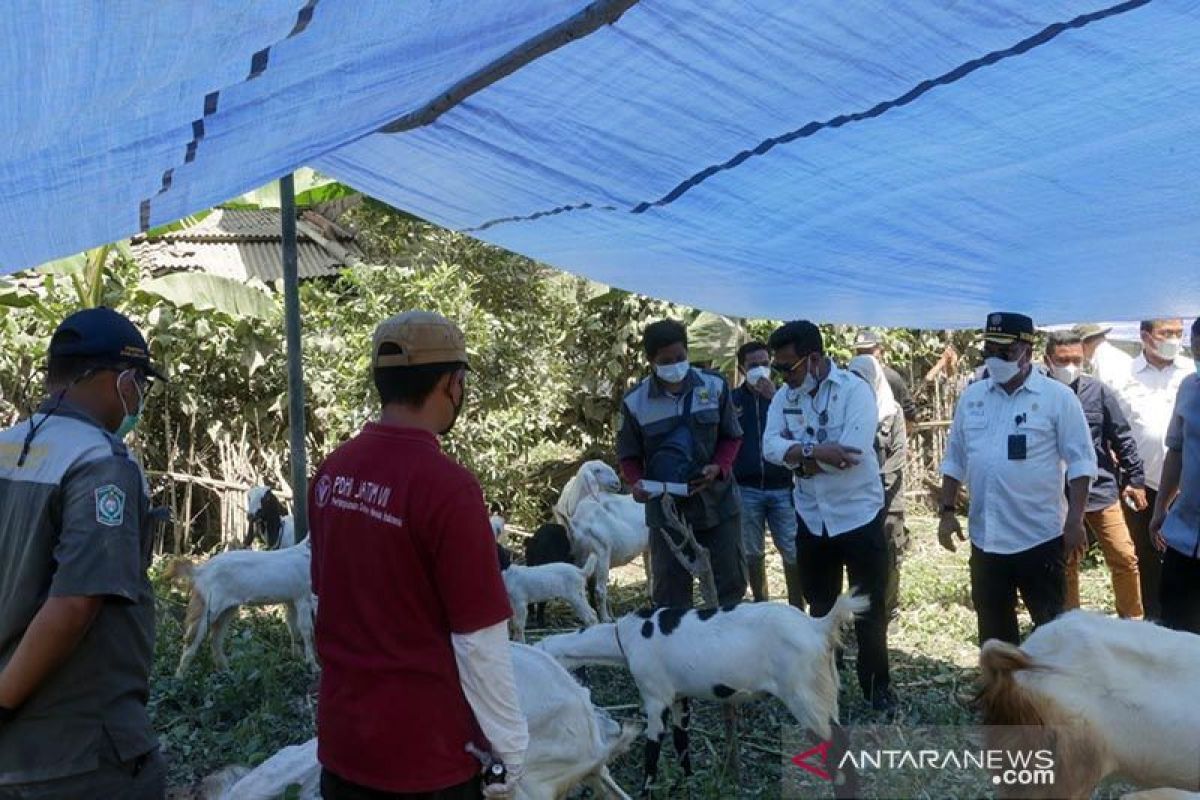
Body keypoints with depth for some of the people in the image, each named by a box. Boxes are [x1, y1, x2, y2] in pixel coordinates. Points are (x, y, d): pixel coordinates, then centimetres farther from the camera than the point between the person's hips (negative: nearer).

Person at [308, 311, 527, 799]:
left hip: (341, 740, 6)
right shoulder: (447, 486, -22)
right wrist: (511, 746, -7)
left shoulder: (331, 472, -1)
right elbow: (479, 639, -19)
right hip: (424, 752, -6)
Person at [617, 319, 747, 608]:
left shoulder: (715, 386, -4)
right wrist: (636, 482, -16)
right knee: (669, 591, 2)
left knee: (731, 583, 9)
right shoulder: (635, 402, -6)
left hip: (718, 504, 1)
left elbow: (732, 437, 6)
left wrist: (718, 467, -13)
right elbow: (629, 455, 5)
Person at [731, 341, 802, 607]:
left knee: (793, 553, -3)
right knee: (752, 553, 11)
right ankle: (760, 603, 25)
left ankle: (797, 609, 7)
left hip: (782, 487, 0)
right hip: (746, 489, 0)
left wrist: (775, 399, -16)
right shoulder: (732, 399, 3)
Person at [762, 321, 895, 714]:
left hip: (858, 515, -5)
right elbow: (771, 446, -12)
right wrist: (815, 451, -29)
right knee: (820, 606, 18)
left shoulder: (855, 390, -16)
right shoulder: (784, 396, 0)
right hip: (811, 518, 5)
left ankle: (877, 685, 23)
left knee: (870, 607, 7)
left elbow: (853, 451, -28)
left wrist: (800, 459, -16)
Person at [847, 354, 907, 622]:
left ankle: (889, 607, 12)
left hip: (886, 496, -2)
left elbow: (900, 451, -5)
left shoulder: (892, 411, 1)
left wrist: (878, 479, -16)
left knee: (888, 554, 2)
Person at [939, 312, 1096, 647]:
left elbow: (1080, 462, -7)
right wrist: (948, 511, 6)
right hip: (985, 537, 5)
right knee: (993, 629, 15)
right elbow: (954, 460, 12)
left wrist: (1075, 521, -13)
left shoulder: (1058, 397, -6)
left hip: (1041, 537, -4)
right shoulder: (971, 397, 7)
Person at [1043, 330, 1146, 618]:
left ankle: (1132, 620, 22)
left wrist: (1135, 479, 6)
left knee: (1125, 558, 2)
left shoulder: (1098, 391, -5)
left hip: (1101, 490, 1)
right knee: (1065, 566, 12)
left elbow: (1122, 438, 4)